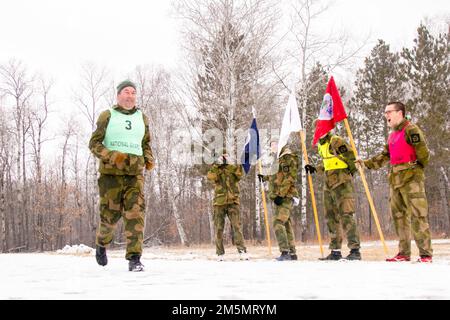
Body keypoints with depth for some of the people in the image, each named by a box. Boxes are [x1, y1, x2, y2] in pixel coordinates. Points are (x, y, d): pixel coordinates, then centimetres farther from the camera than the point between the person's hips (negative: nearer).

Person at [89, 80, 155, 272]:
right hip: (111, 172, -2)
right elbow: (94, 143, 2)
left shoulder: (142, 118, 16)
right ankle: (101, 244, 33)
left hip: (135, 173, 2)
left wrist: (149, 159, 8)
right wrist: (111, 156, -15)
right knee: (110, 214, 2)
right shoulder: (107, 116, 4)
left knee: (135, 213, -12)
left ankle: (134, 258, -12)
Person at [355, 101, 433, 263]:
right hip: (395, 180, 9)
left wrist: (415, 169, 0)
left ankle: (426, 254, -9)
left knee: (417, 216, -11)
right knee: (399, 216, 9)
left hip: (411, 178, -9)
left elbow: (423, 153, -11)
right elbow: (384, 156, 25)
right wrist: (366, 163, 15)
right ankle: (404, 253, 16)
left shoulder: (411, 130, -6)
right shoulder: (392, 135, 21)